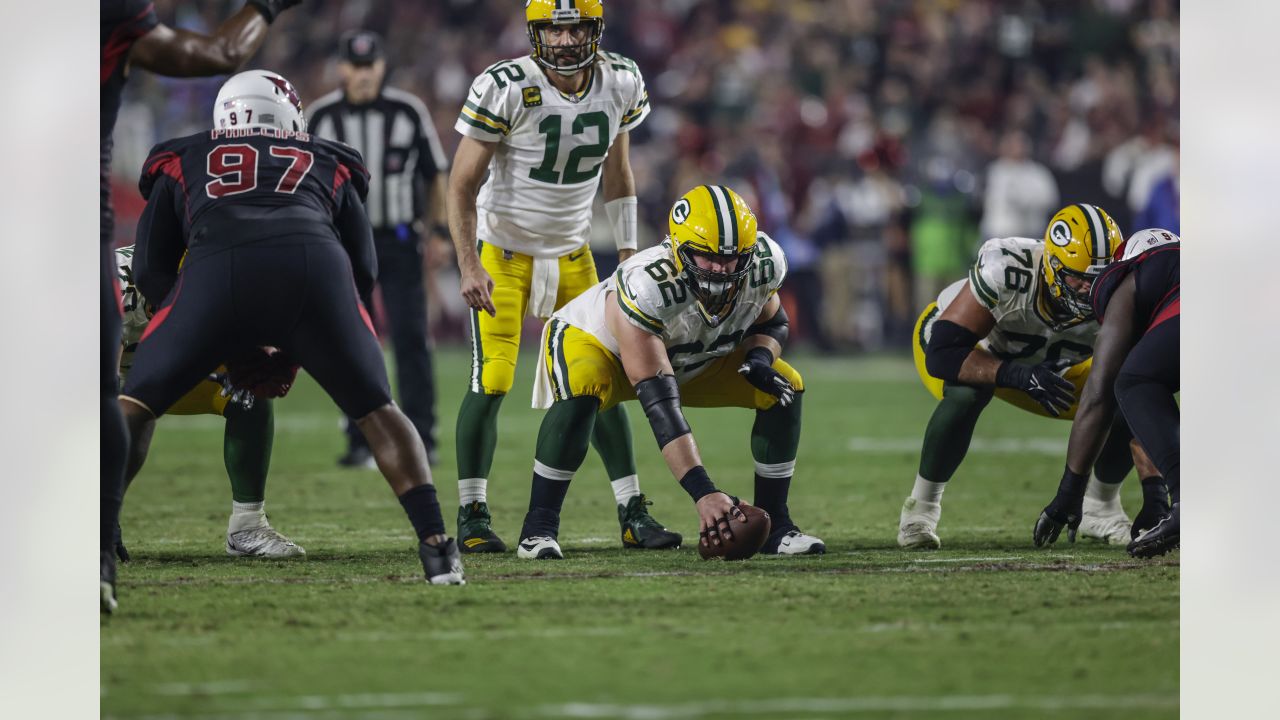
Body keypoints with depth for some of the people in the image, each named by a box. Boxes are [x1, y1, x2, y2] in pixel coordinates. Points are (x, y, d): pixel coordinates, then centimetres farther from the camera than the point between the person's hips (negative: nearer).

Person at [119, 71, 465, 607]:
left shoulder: (184, 164, 35)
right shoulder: (328, 167, 37)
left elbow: (150, 270, 26)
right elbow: (363, 271, 29)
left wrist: (230, 352, 29)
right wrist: (291, 354, 32)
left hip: (215, 268, -1)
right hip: (315, 261, 1)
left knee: (135, 405, 16)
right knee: (376, 411, 17)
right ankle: (437, 547, 6)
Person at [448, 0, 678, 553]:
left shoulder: (621, 86, -6)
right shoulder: (505, 90, -21)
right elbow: (463, 184, -15)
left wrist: (628, 252, 6)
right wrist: (469, 267, -21)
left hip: (571, 253, 4)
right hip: (502, 251, -4)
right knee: (491, 383, -10)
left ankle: (633, 515, 5)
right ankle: (472, 517, 1)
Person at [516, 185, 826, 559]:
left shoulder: (763, 264, -26)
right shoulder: (645, 288, -44)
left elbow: (772, 322, 0)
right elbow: (661, 408, -46)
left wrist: (760, 357, -26)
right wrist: (703, 493, -53)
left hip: (693, 359, 6)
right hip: (600, 342, -6)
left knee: (784, 389, -12)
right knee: (580, 393, -39)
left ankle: (774, 525, 1)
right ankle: (539, 527, -25)